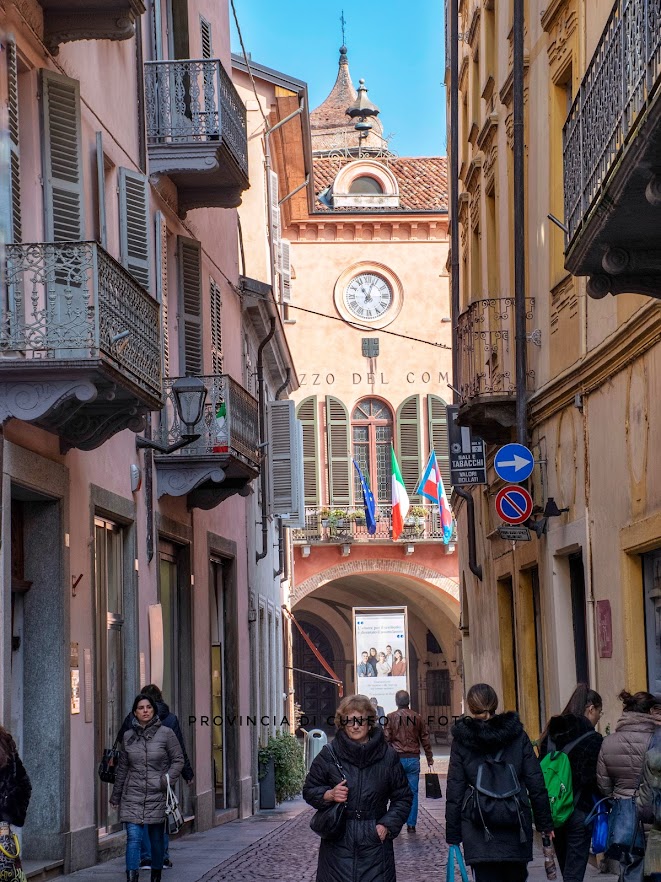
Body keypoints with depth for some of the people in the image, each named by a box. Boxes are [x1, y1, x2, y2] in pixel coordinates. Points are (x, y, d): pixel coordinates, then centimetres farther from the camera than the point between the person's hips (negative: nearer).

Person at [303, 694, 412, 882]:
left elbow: (402, 797, 11)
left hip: (375, 840, 0)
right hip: (338, 843, 0)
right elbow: (309, 790, 12)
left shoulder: (387, 756, 4)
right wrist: (329, 795, -8)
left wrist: (388, 825, -2)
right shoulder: (328, 755, 3)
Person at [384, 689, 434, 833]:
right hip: (413, 759, 2)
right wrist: (429, 758, 17)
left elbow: (386, 739, -5)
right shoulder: (417, 717, 4)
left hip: (397, 758, -1)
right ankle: (411, 824, 4)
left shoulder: (391, 717, -3)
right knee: (413, 792, 5)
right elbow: (425, 739, 8)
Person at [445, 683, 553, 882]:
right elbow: (536, 783, 2)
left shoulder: (461, 740, 0)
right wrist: (545, 823, 10)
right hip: (515, 827, 1)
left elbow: (454, 791, -1)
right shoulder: (516, 734, 3)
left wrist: (452, 834, 4)